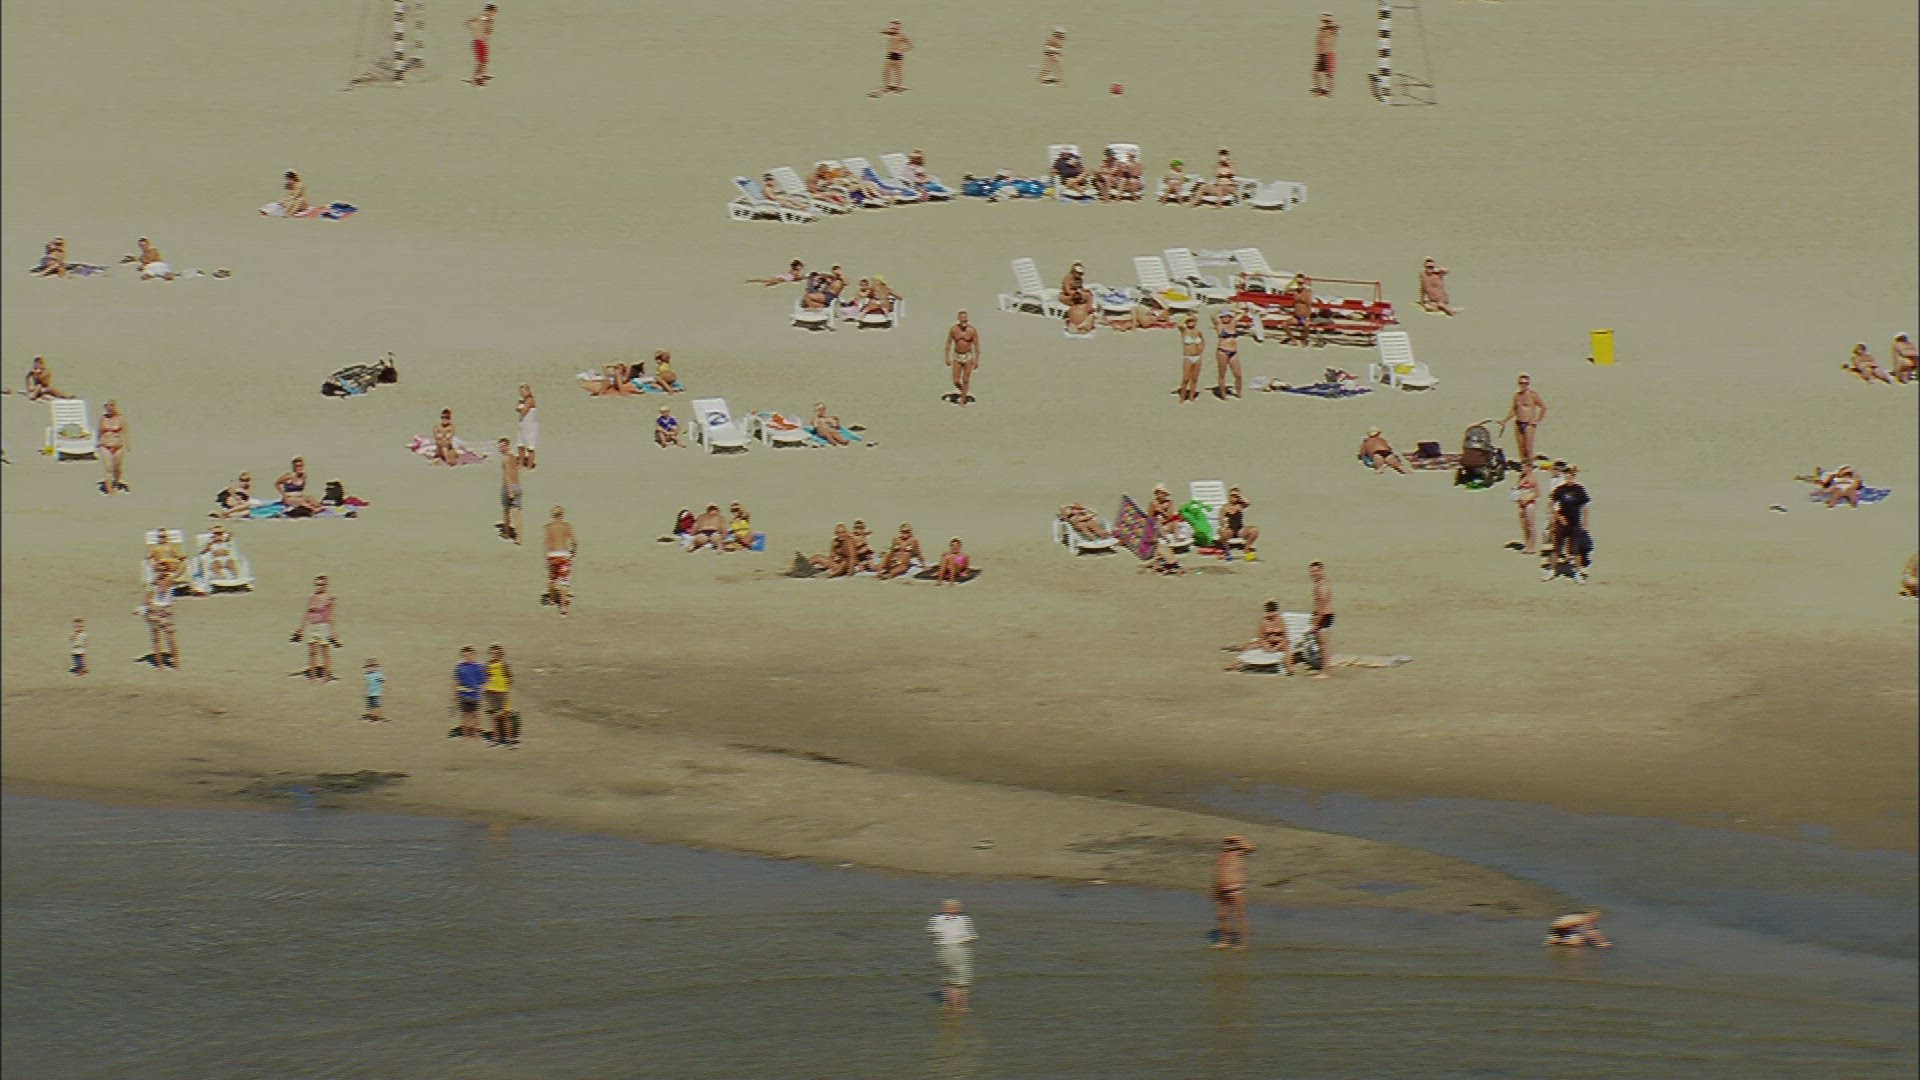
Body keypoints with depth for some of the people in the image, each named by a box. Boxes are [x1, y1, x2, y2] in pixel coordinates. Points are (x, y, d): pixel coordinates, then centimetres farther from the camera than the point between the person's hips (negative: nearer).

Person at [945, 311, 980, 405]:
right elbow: (948, 343, 2)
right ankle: (963, 391, 29)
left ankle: (962, 400, 9)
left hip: (968, 356, -1)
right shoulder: (953, 329, -7)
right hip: (957, 357, 1)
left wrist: (977, 360, -7)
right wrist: (947, 358, -2)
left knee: (966, 380, -2)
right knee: (956, 382, -1)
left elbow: (976, 345, -5)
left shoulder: (972, 330, -11)